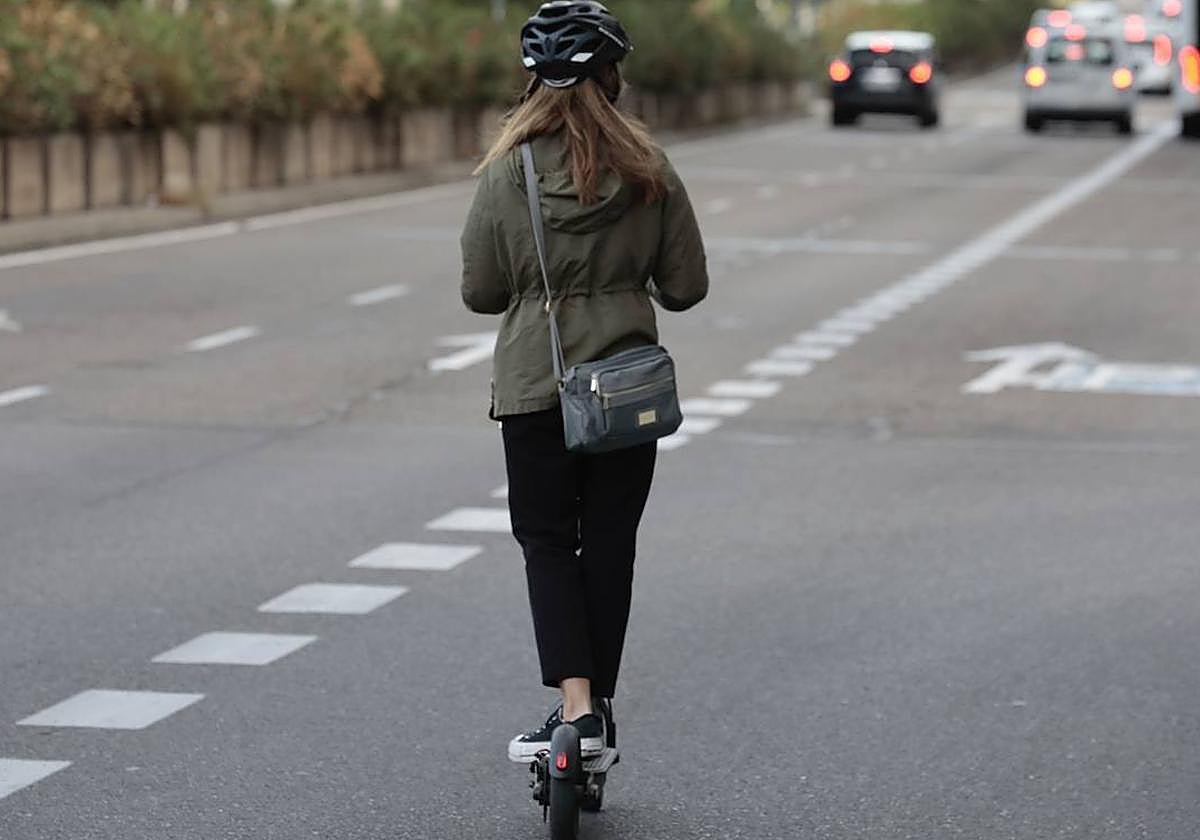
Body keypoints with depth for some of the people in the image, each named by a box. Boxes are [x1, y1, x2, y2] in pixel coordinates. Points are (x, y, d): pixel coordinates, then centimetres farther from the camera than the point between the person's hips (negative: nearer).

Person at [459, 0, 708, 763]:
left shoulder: (507, 173, -8)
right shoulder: (649, 171, -4)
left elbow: (481, 292, -2)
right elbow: (687, 287, -1)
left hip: (534, 385, -1)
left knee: (546, 538, 8)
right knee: (609, 543, 10)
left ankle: (575, 704, -9)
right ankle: (596, 714, 15)